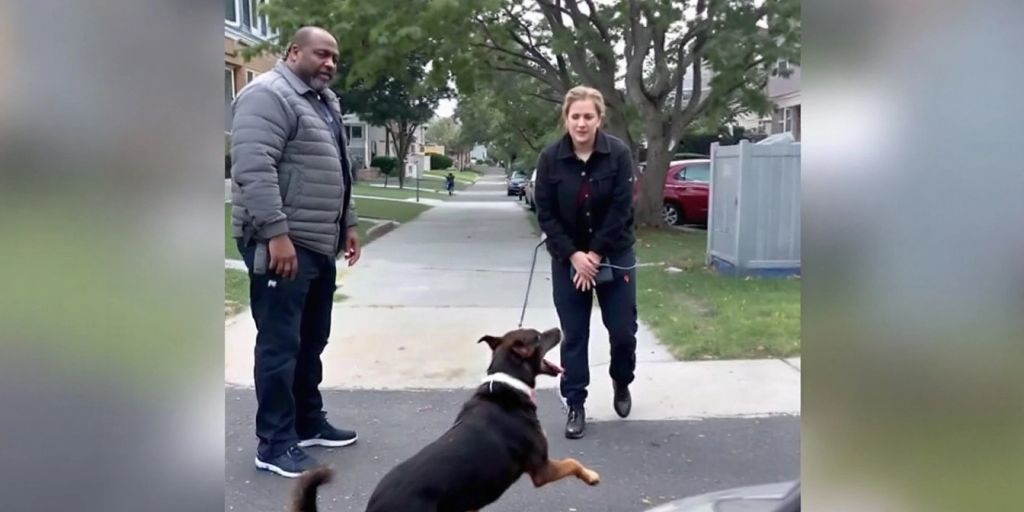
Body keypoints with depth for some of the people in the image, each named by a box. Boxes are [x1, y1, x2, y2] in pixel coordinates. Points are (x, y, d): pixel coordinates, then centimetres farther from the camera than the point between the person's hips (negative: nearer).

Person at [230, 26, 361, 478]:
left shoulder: (326, 103, 19)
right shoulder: (268, 94, -11)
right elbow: (254, 168, -22)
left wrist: (347, 224, 21)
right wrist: (276, 233, -26)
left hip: (319, 244, 10)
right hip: (282, 243, -9)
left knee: (312, 340, 16)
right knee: (280, 343, -4)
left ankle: (308, 423, 28)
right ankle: (275, 443, 5)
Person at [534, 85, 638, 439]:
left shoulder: (619, 154, -12)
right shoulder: (550, 158, -9)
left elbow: (620, 210, -13)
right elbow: (545, 214, -7)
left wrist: (596, 255, -15)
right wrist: (573, 255, -15)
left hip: (614, 256, 0)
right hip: (568, 259, 1)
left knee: (623, 331, 3)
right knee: (574, 336, 4)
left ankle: (621, 383, 32)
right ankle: (575, 405, 16)